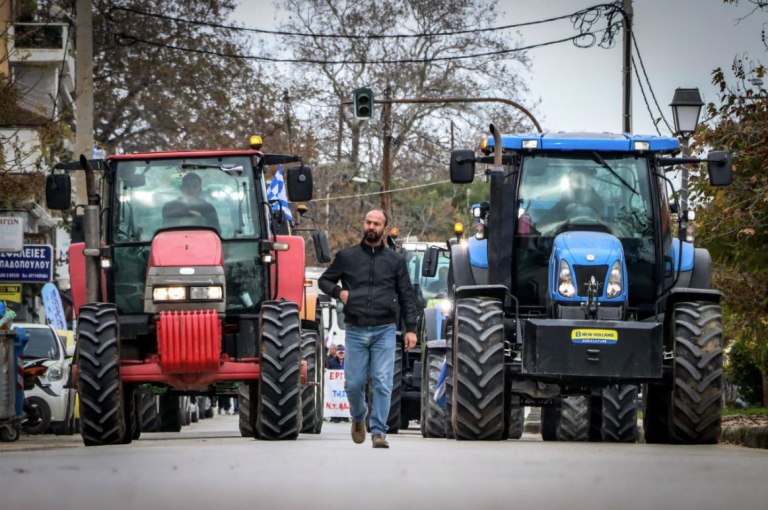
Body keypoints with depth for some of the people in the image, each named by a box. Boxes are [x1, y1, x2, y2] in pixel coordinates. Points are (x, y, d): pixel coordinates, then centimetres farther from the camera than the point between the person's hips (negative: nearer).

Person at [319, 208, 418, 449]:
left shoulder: (395, 260, 9)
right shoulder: (347, 257, 9)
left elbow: (407, 296, 10)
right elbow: (324, 280, 19)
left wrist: (411, 328, 2)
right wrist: (339, 292, -3)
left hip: (385, 331, -1)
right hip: (356, 331, 1)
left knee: (382, 383, -9)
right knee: (354, 383, 3)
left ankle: (378, 431, -5)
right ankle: (358, 418, 31)